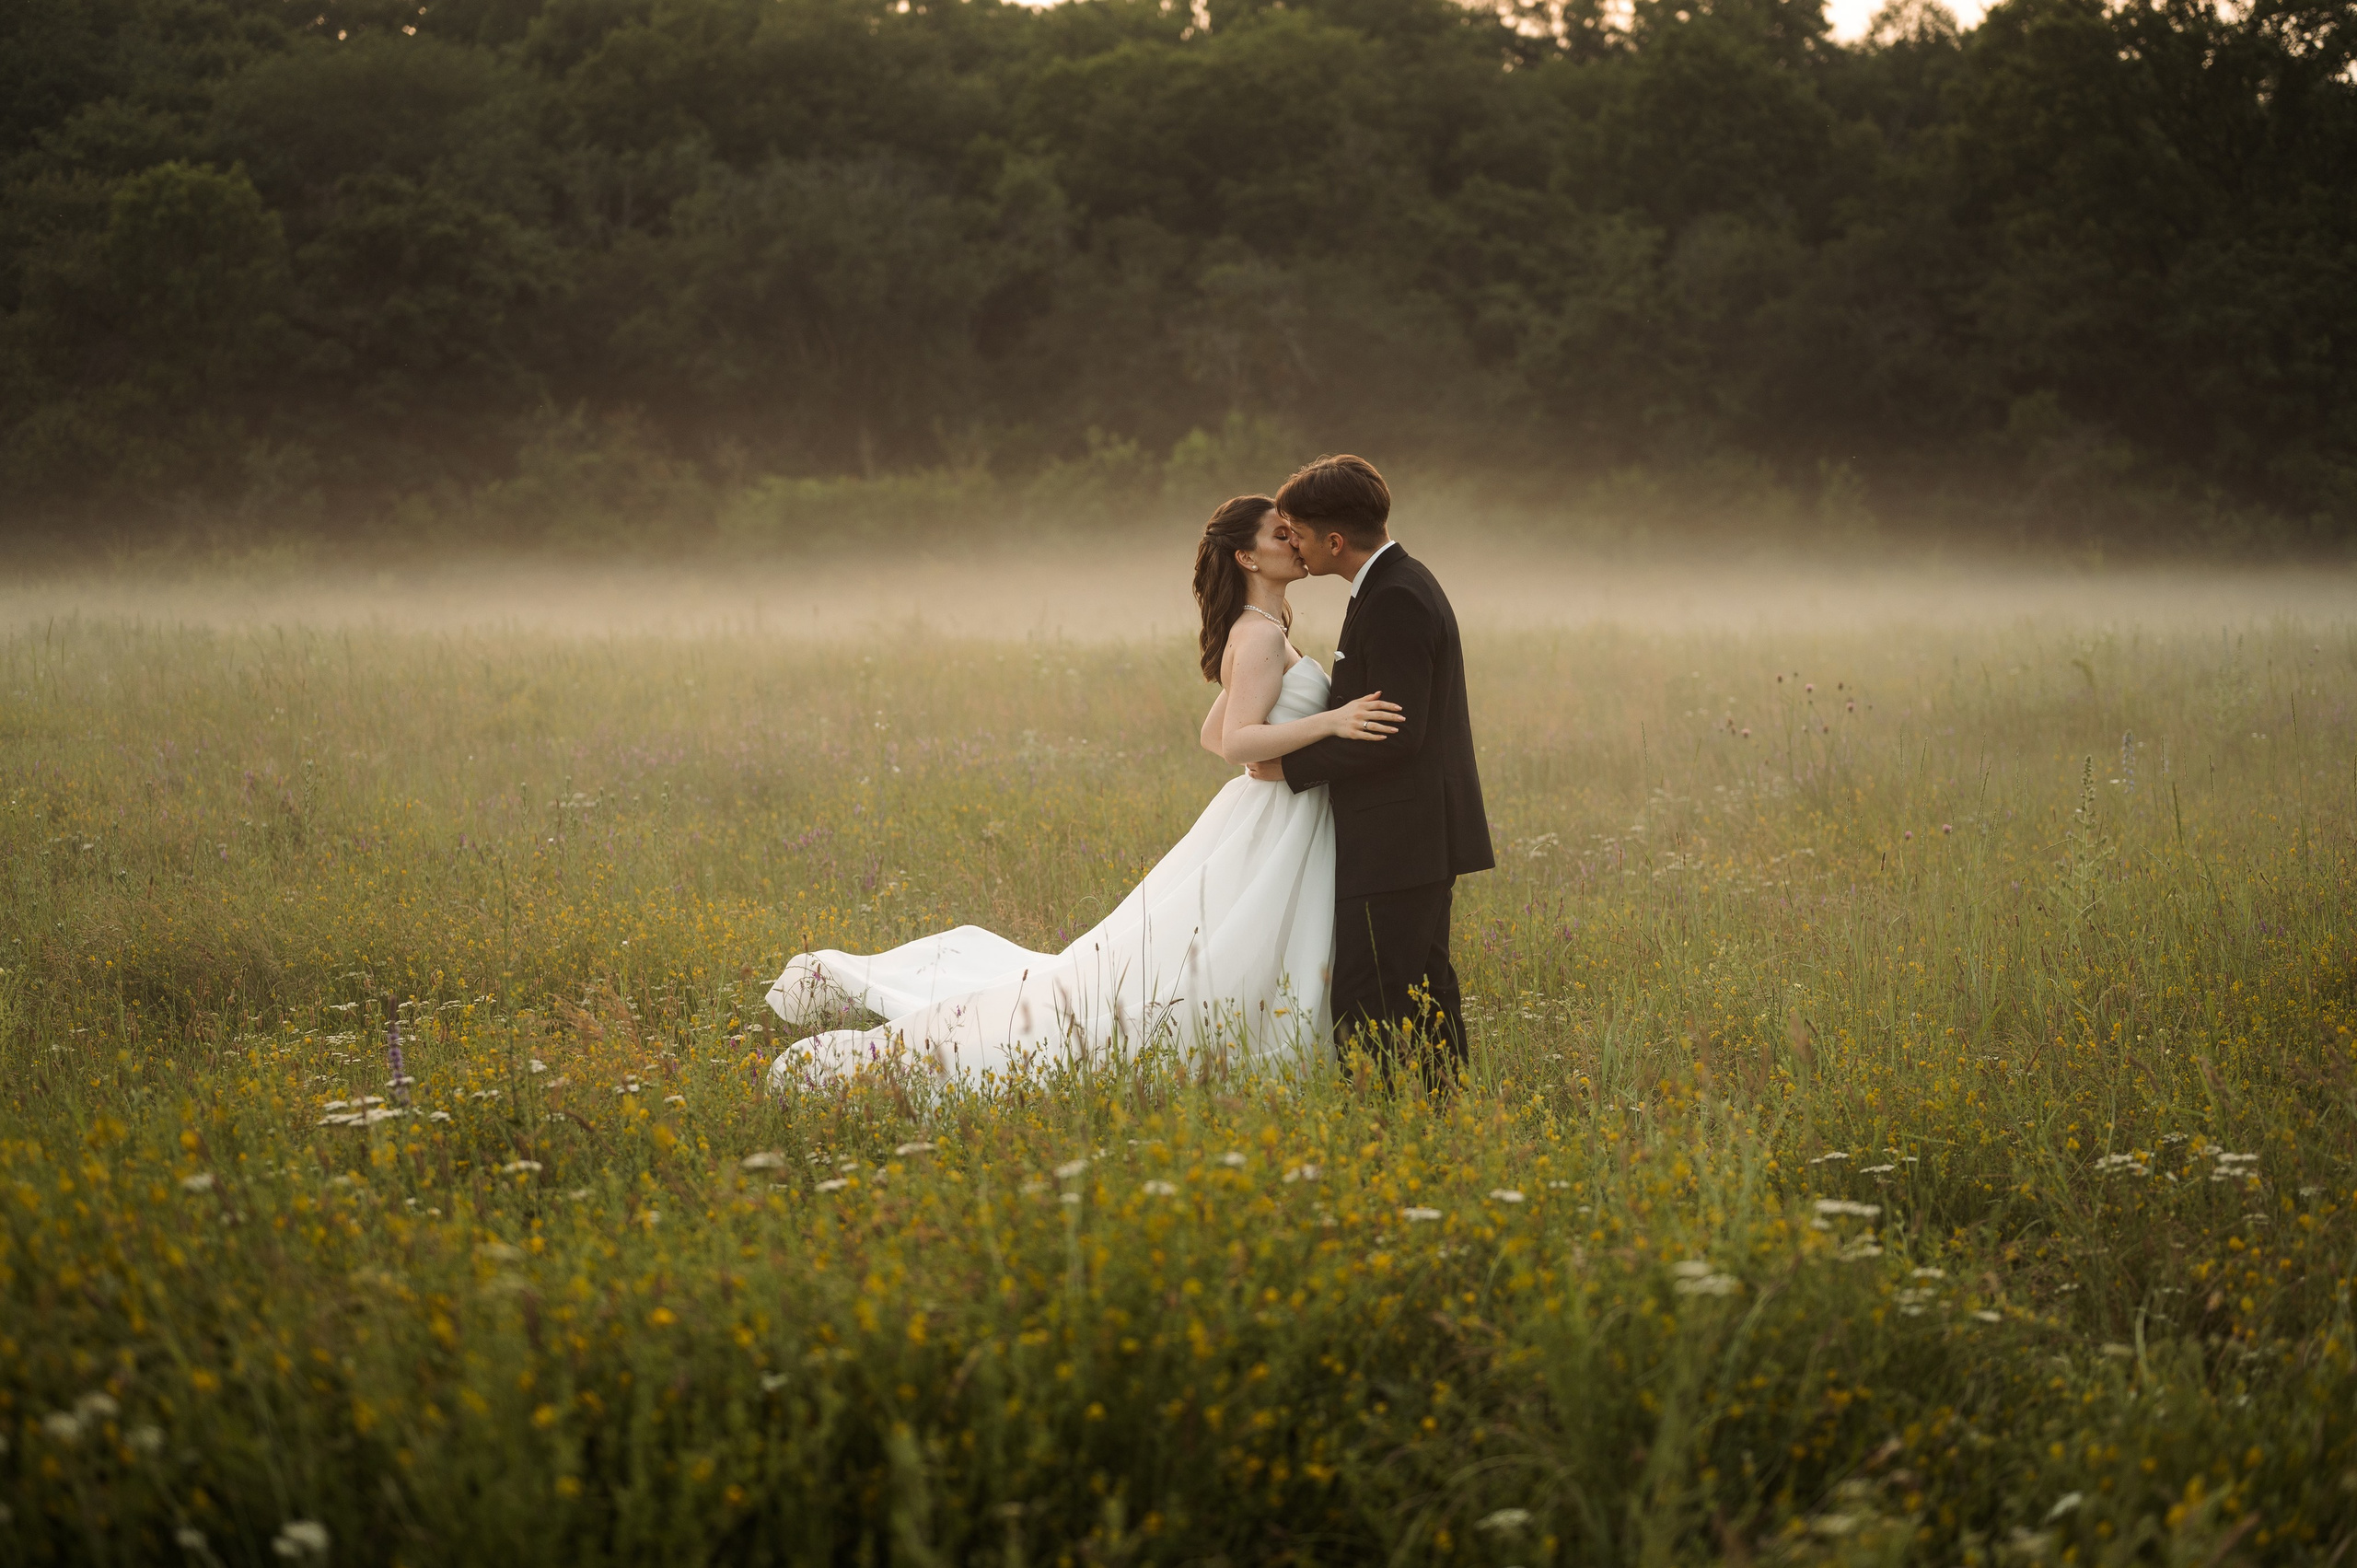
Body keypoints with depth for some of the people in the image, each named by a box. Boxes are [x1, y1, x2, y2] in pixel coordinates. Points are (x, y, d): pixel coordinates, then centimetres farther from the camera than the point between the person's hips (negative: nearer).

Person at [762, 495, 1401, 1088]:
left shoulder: (1256, 633, 16)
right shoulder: (1262, 635, -16)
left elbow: (1212, 736, 21)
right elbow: (1234, 739, -27)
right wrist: (1330, 723, -34)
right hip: (1266, 837, -10)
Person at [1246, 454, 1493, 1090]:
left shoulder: (1394, 601, -19)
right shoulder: (1401, 583, 14)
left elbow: (1394, 735, -23)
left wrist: (1294, 765, -14)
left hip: (1397, 842, -11)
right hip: (1428, 835, 11)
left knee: (1366, 1013, -10)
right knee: (1423, 996, 16)